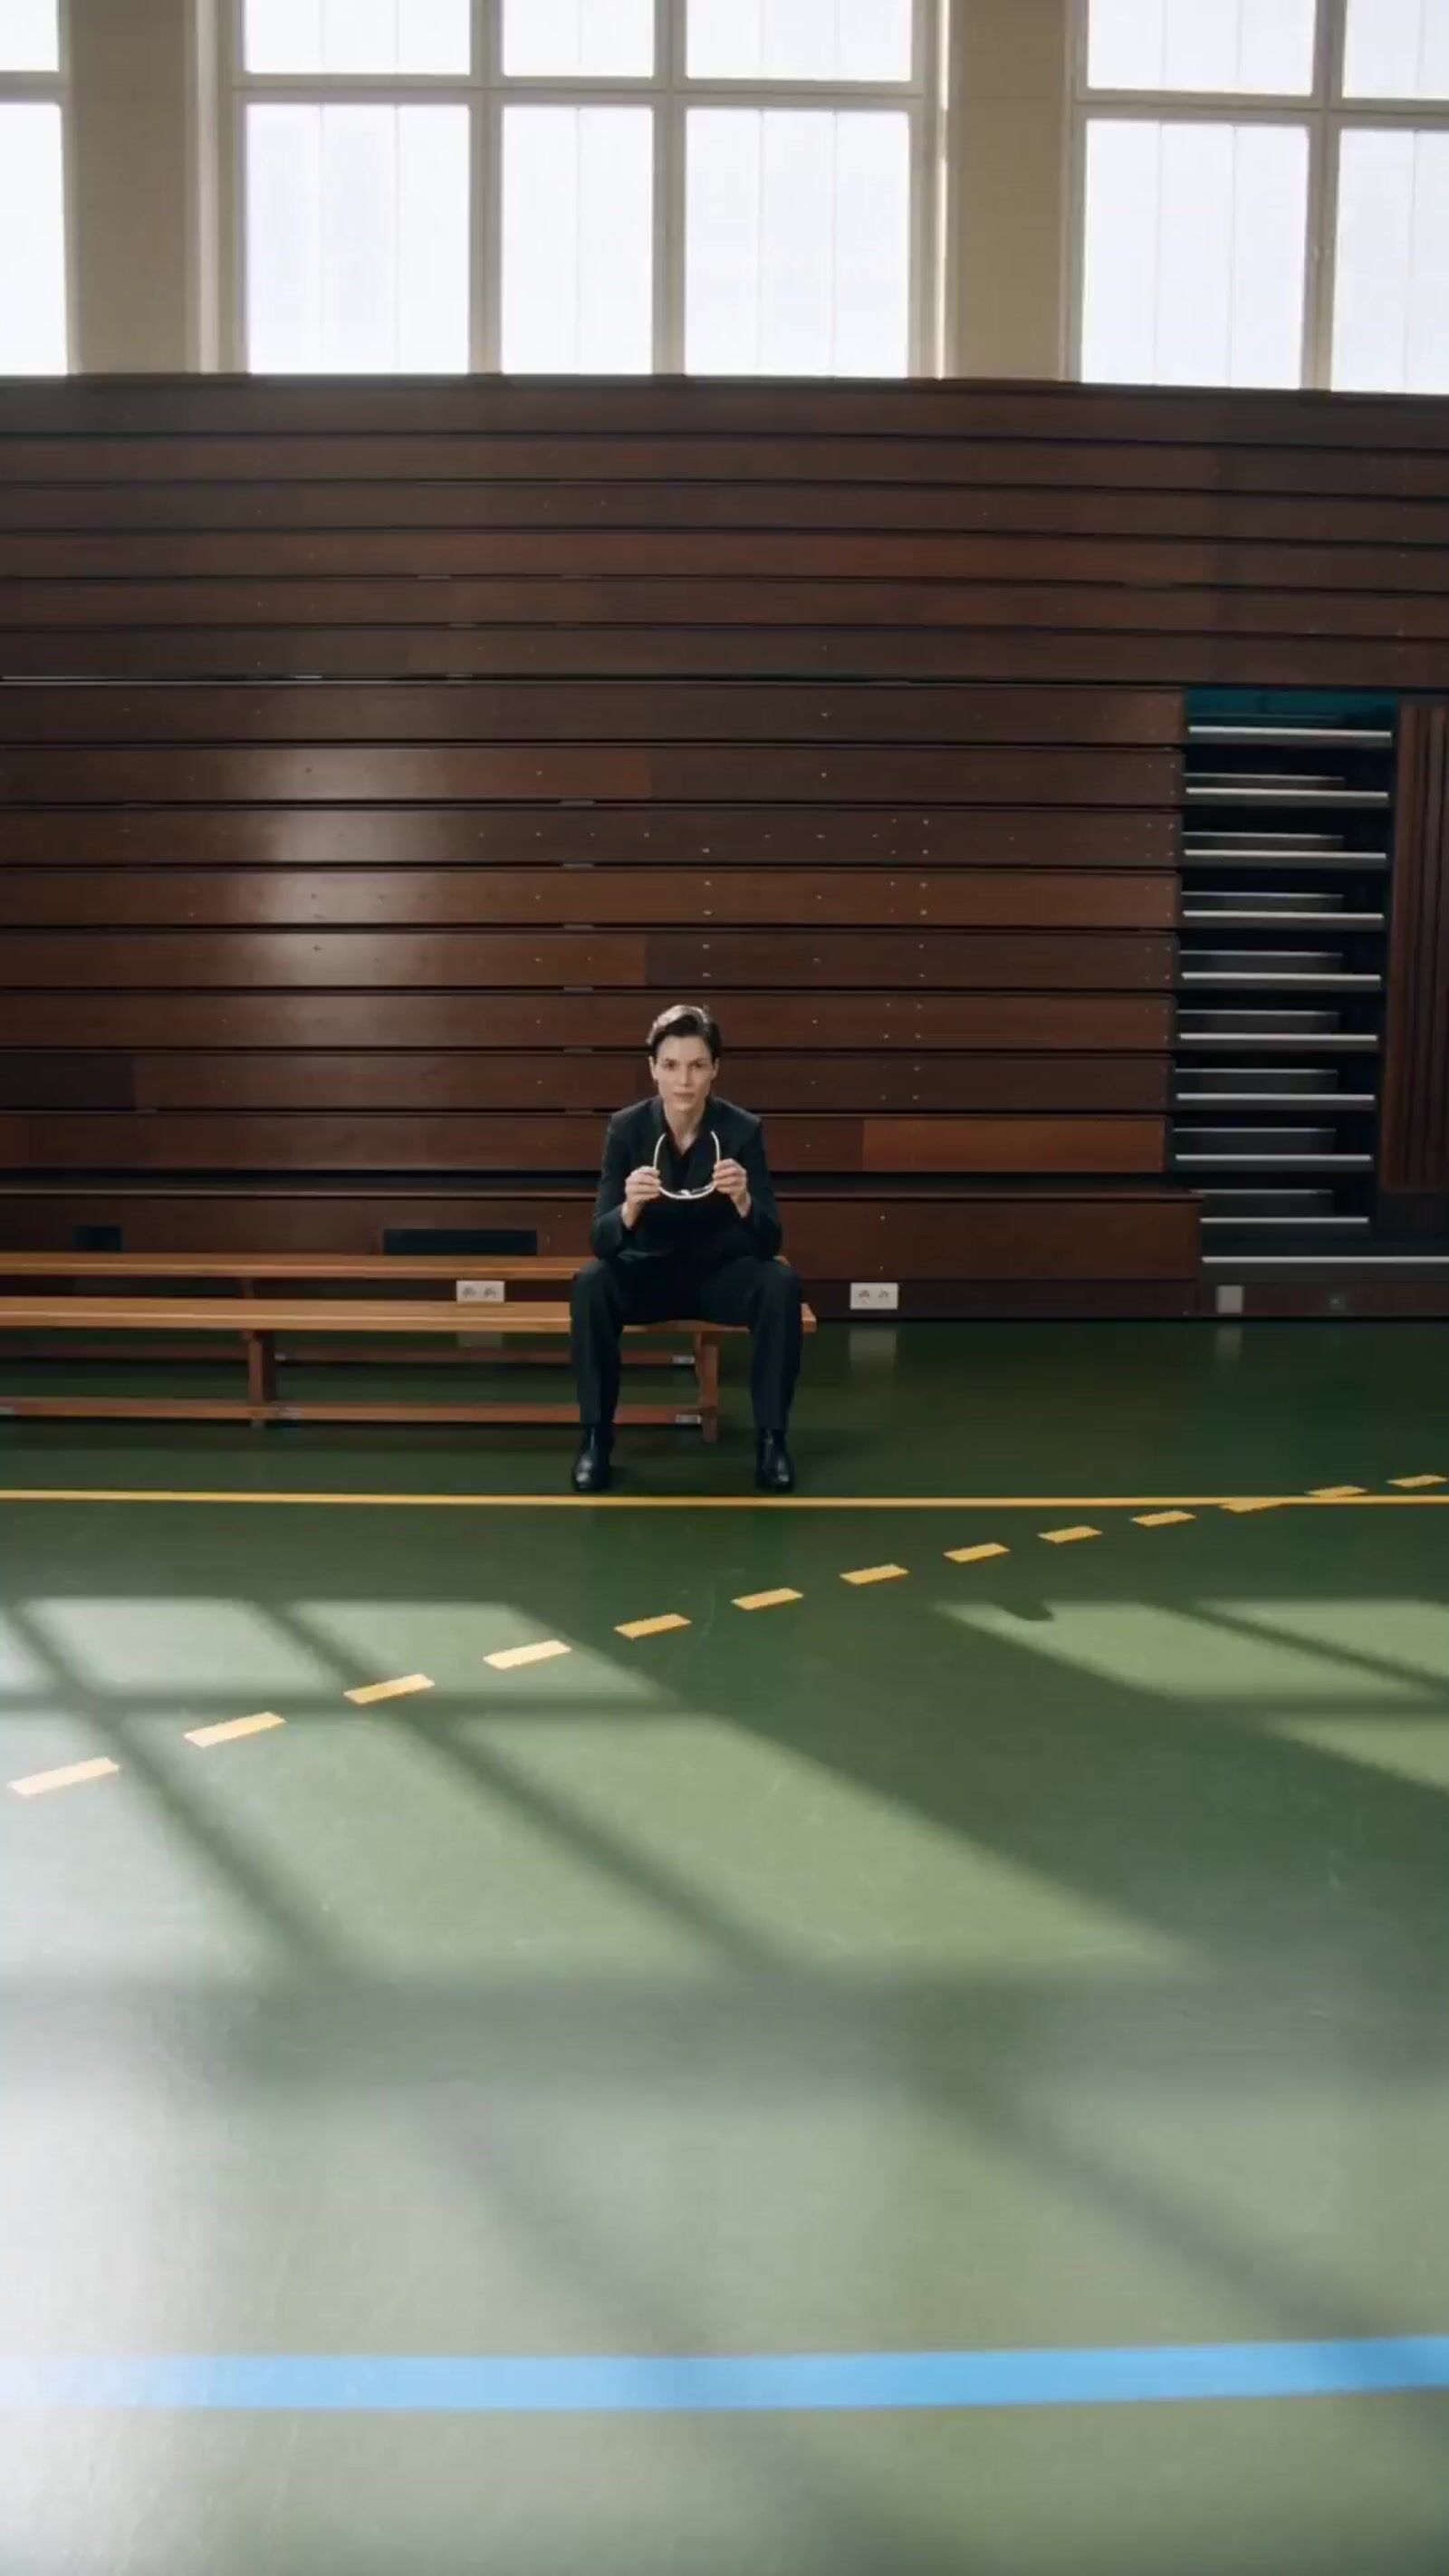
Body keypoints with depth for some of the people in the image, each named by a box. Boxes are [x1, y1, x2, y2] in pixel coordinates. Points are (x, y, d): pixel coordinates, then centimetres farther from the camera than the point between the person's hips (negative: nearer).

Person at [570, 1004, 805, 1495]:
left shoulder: (743, 1130, -16)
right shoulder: (626, 1128, -14)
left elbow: (770, 1243, -18)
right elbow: (601, 1242, -18)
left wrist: (743, 1201, -41)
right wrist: (629, 1209, -41)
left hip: (720, 1271, 0)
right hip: (651, 1270, 0)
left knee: (781, 1285, -30)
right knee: (590, 1283, -30)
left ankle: (771, 1437, -16)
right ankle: (595, 1437, -16)